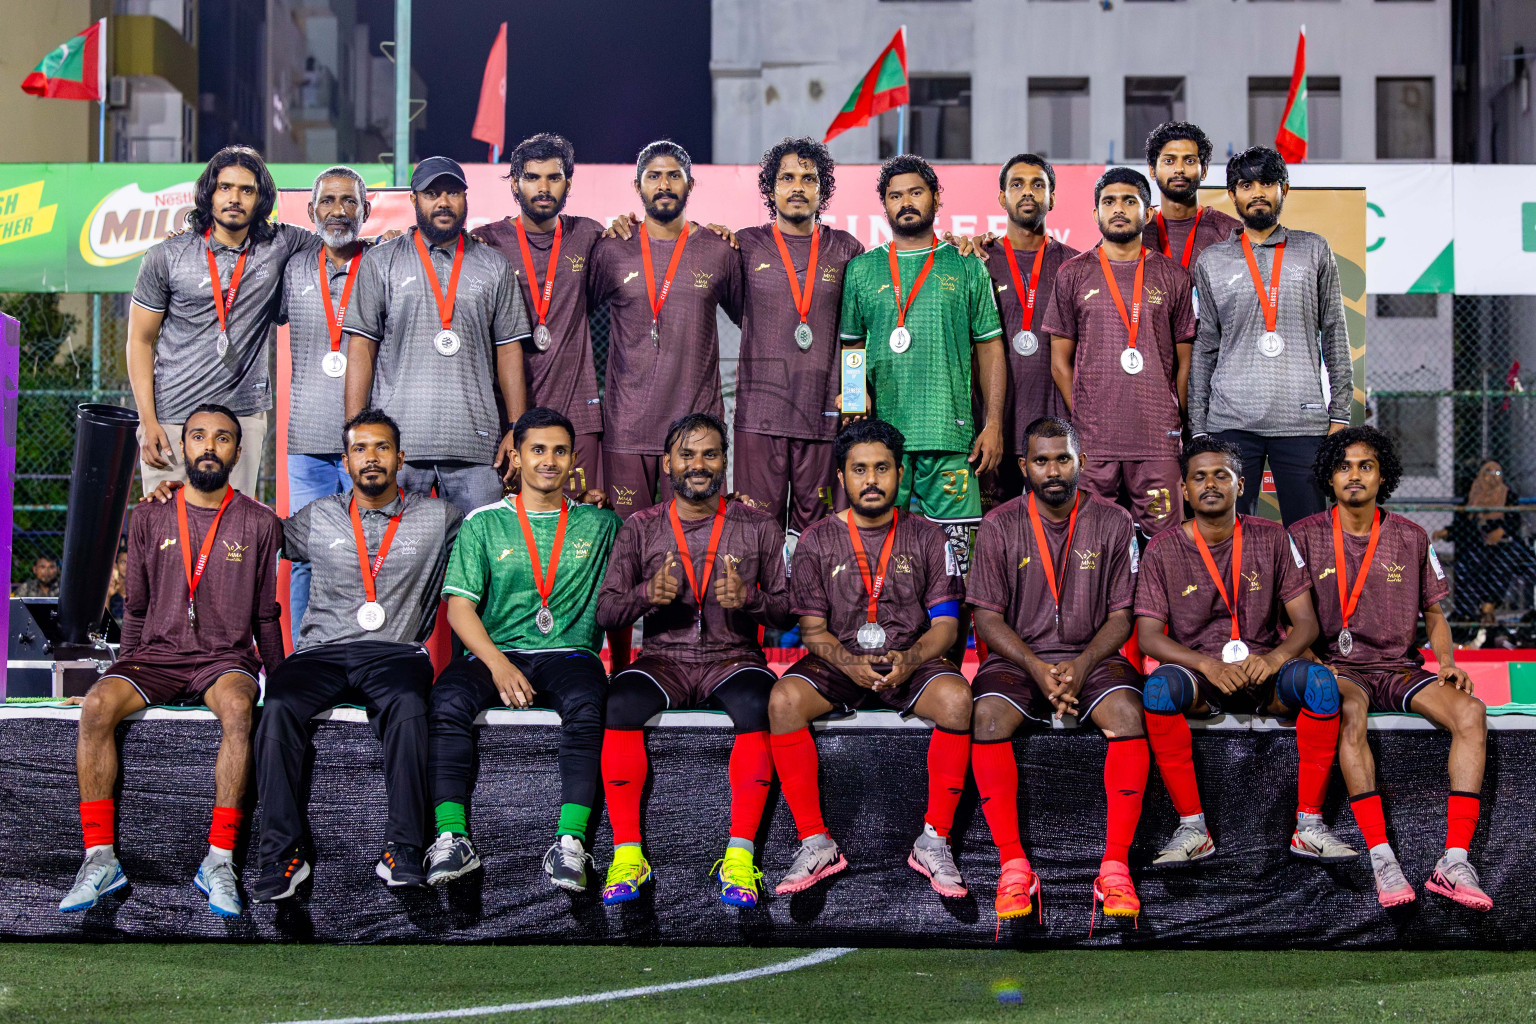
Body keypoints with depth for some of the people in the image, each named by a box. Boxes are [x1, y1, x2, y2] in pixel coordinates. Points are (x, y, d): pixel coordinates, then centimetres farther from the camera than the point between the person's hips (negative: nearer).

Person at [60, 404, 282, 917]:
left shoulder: (259, 523, 7)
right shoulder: (150, 518, 10)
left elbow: (266, 615, 12)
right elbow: (135, 608, 16)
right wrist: (126, 667, 9)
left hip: (225, 658, -2)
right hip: (155, 657, 2)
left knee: (237, 707, -37)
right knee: (97, 705, -29)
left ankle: (219, 861, -34)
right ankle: (100, 858, -26)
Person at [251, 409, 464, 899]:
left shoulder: (437, 517, 15)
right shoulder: (317, 518, 17)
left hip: (395, 651, -1)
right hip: (321, 652, 1)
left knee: (408, 705, -37)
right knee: (278, 707, -31)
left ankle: (402, 852, -34)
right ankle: (282, 854, -26)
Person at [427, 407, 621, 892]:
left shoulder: (599, 525, 17)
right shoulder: (483, 523, 13)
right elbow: (459, 607, 4)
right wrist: (498, 664, -12)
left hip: (568, 653, 0)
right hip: (494, 654, 0)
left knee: (585, 704, -35)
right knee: (449, 698, -32)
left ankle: (570, 842, -41)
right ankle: (452, 838, -34)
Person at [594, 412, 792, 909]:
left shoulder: (759, 527, 9)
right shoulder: (640, 527, 10)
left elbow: (786, 611, 5)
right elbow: (605, 612, 5)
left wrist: (749, 597, -17)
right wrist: (647, 594, -17)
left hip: (733, 657, -1)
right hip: (663, 658, 1)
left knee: (755, 705, -36)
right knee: (619, 703, -32)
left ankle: (739, 856, -32)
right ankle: (627, 854, -26)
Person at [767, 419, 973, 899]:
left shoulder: (927, 538, 6)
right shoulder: (817, 541, 5)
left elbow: (945, 624, 1)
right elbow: (812, 629, 2)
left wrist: (909, 659, -21)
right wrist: (849, 664, -20)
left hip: (911, 661, 0)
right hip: (839, 662, 0)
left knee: (956, 698, -34)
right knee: (783, 699, -31)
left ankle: (934, 840, -22)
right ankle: (815, 842, -23)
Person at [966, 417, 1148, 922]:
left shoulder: (1112, 523, 4)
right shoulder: (999, 526, 2)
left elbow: (1121, 616, 2)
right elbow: (988, 618, 0)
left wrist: (1081, 666, -16)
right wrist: (1037, 668, -16)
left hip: (1092, 655, 0)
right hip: (1019, 656, 0)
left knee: (1126, 712, -32)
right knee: (988, 716, -32)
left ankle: (1115, 866, -27)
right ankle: (1013, 867, -26)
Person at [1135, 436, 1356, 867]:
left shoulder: (1270, 539, 4)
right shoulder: (1163, 549, 1)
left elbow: (1305, 621, 1)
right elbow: (1149, 636, -5)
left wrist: (1275, 658, -22)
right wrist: (1209, 665, -23)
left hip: (1264, 670, 1)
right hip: (1198, 673, -1)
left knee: (1319, 680, -31)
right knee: (1159, 685, -35)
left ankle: (1309, 825, -23)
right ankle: (1192, 828, -26)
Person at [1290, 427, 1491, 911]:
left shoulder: (1411, 538, 11)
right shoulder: (1305, 536, 4)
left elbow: (1434, 612, 18)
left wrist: (1447, 661, -1)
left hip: (1400, 667, 3)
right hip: (1337, 669, -3)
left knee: (1470, 711, -27)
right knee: (1349, 710, -39)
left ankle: (1454, 861, -32)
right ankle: (1381, 857, -41)